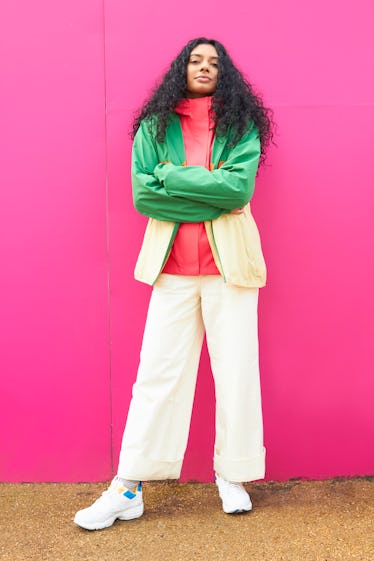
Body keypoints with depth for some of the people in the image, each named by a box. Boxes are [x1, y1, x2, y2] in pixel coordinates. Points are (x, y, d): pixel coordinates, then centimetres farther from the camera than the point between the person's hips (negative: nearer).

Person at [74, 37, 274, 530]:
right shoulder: (154, 126, 8)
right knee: (157, 374, 2)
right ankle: (128, 488, 9)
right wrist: (212, 193, -10)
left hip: (229, 264, 0)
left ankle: (233, 477, 20)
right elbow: (142, 194, -5)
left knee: (236, 370, 5)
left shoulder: (241, 124, 6)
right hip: (173, 267, 0)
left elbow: (242, 186, -10)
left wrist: (173, 175, -10)